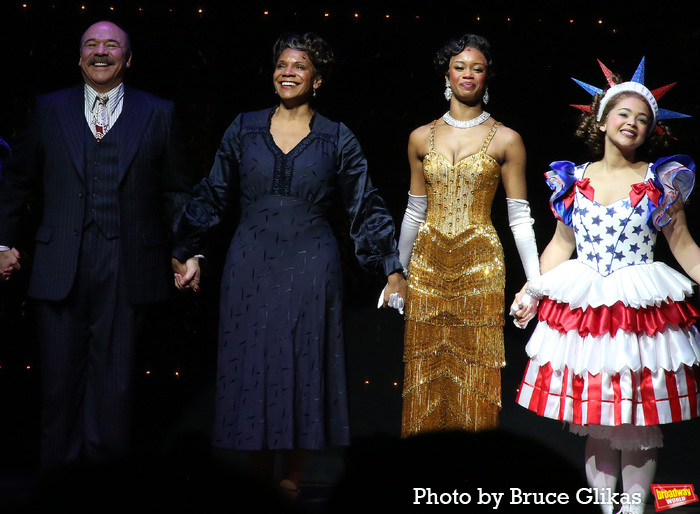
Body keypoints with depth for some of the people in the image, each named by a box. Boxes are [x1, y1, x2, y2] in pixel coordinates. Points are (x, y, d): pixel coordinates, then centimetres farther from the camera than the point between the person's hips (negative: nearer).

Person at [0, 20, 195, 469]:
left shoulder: (158, 114, 6)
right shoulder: (50, 109, 8)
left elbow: (176, 191, 9)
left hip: (126, 271, -1)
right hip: (61, 271, 1)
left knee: (115, 385, 4)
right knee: (61, 381, 6)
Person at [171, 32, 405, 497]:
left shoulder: (337, 139, 1)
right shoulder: (244, 129, 5)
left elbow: (367, 209, 4)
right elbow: (213, 196, 12)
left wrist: (392, 268, 0)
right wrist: (190, 252, 12)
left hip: (310, 273, -1)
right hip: (251, 268, 1)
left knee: (303, 372, 2)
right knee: (251, 370, 3)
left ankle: (292, 483, 12)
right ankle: (257, 481, 14)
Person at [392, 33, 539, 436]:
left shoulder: (505, 139, 0)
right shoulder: (422, 138, 8)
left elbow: (520, 218, 0)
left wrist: (536, 284, -4)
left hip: (480, 266, -3)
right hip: (429, 264, 3)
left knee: (476, 369, -1)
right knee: (426, 369, 5)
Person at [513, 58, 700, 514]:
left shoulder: (660, 181, 2)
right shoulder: (574, 181, 7)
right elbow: (561, 245, 14)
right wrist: (530, 292, 9)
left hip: (641, 310, -2)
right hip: (583, 307, 2)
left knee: (637, 425, -1)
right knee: (594, 424, 6)